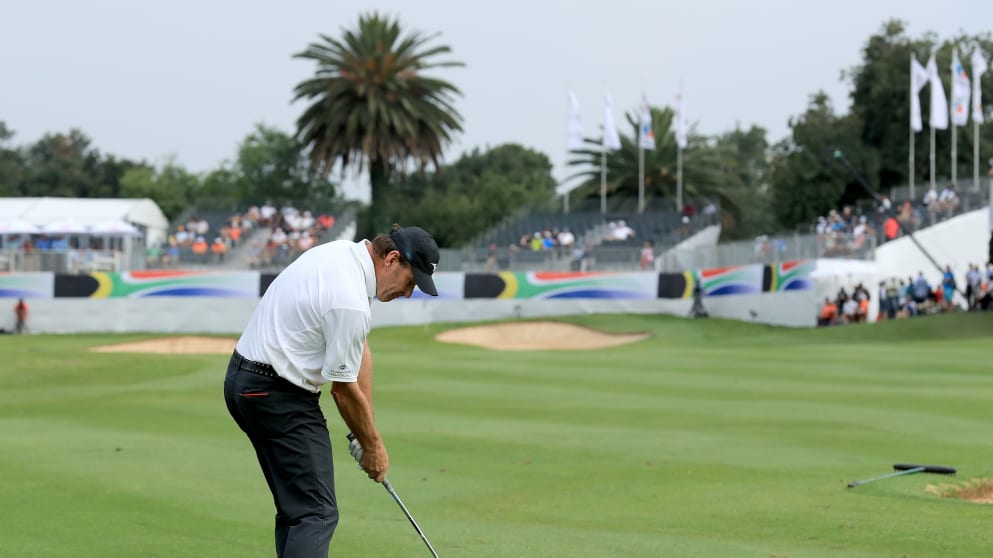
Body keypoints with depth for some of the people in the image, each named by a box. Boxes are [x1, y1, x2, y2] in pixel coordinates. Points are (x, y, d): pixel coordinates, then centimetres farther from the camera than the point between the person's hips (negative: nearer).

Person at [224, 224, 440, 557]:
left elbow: (359, 351, 11)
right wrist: (372, 445, 4)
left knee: (296, 509, 15)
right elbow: (343, 390, -12)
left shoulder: (344, 253, 6)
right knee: (317, 513, -12)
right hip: (278, 393, -11)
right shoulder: (350, 303, -24)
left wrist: (367, 431, 11)